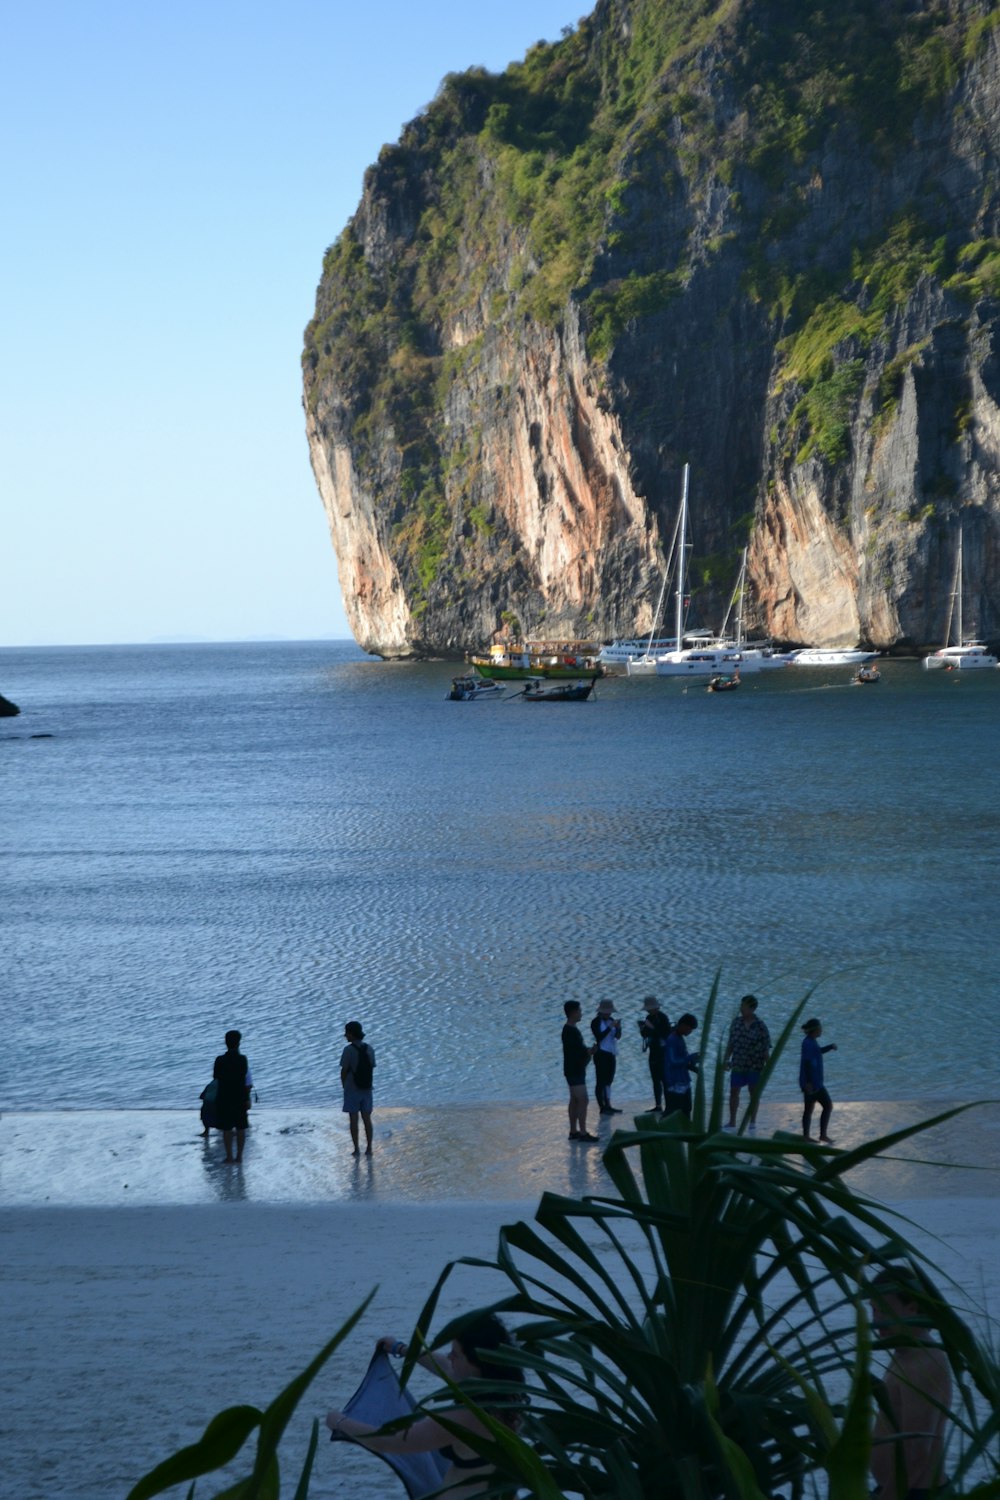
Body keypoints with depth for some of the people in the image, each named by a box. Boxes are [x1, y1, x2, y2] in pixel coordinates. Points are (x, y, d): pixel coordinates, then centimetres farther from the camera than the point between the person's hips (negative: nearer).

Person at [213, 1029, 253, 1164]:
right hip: (240, 1098, 1)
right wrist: (247, 1098, 0)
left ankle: (229, 1156, 7)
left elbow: (215, 1077, 6)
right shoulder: (243, 1060, -9)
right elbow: (248, 1083, -7)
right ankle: (239, 1155, 13)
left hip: (224, 1098, -1)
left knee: (227, 1128, 6)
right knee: (241, 1127, 10)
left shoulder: (220, 1061, -10)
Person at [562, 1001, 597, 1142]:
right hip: (574, 1070, -11)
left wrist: (588, 1051, 5)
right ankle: (582, 1133, -13)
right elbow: (573, 1051, -23)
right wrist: (589, 1052, -12)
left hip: (576, 1070, 11)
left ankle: (573, 1131, 16)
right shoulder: (570, 1031, -18)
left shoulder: (572, 1029, 14)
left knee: (575, 1100, 12)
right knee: (583, 1100, -12)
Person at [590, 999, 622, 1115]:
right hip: (601, 1054, -7)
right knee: (601, 1080, -5)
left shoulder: (611, 1020, 9)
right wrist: (610, 1027, -23)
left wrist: (618, 1028, -16)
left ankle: (607, 1106, 12)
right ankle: (602, 1106, -4)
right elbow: (599, 1037, -19)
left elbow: (618, 1037, 4)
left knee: (609, 1080, 9)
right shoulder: (596, 1022, -8)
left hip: (611, 1054, 7)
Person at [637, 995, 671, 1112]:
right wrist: (643, 1028, -7)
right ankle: (658, 1106, 16)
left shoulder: (663, 1017, -11)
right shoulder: (649, 1017, 10)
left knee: (663, 1079, -11)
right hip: (653, 1052, 8)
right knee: (655, 1080, 10)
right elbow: (645, 1034, 14)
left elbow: (667, 1033, -19)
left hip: (662, 1052, -8)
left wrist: (652, 1028, -22)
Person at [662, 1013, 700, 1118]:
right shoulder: (672, 1040, -16)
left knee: (685, 1110, 14)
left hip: (683, 1082, 10)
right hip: (674, 1083, -10)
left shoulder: (680, 1039, 12)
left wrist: (693, 1067, 4)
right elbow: (674, 1061, -22)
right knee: (672, 1112, -8)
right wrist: (692, 1057, -20)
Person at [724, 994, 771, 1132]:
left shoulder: (760, 1026, -11)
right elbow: (731, 1042, 10)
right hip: (737, 1065, 3)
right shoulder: (736, 1021, 1)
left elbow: (766, 1048, -8)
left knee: (754, 1093, 9)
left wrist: (767, 1067, -9)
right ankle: (732, 1123, 15)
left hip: (755, 1066, -3)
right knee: (734, 1092, 4)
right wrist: (727, 1059, 8)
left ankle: (752, 1123, 22)